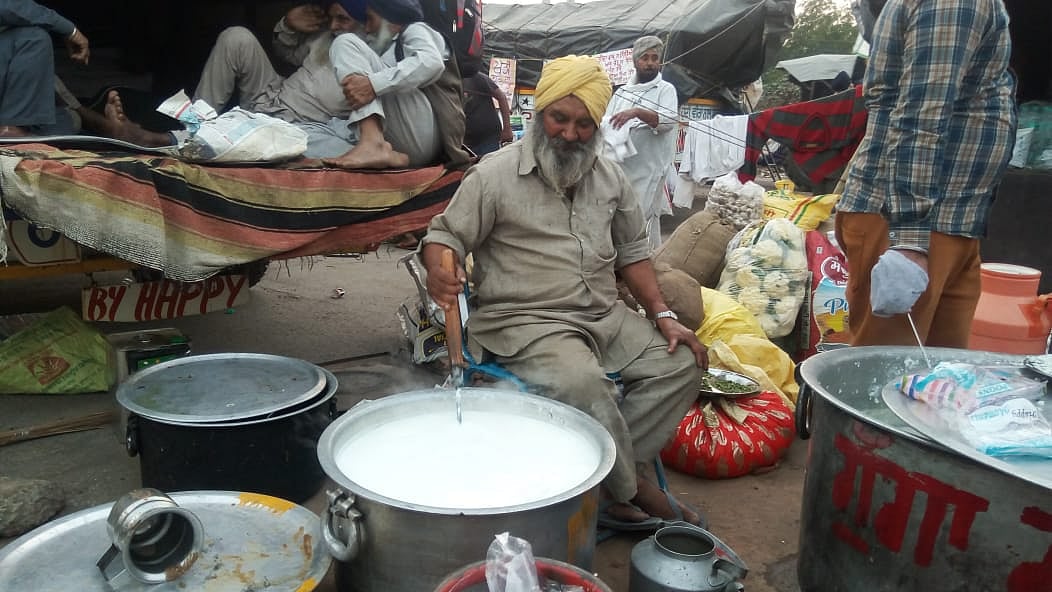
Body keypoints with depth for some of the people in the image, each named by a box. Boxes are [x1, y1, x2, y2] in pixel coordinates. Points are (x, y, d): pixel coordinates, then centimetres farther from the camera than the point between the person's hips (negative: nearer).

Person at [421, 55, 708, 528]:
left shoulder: (609, 177, 11)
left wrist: (663, 315, 6)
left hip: (605, 316, 6)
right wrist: (439, 272, -28)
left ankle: (610, 471, -11)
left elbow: (631, 250, 17)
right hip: (525, 323, -6)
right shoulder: (494, 174, -5)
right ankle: (631, 489, -9)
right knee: (584, 383, -33)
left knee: (680, 363, -11)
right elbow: (444, 235, -3)